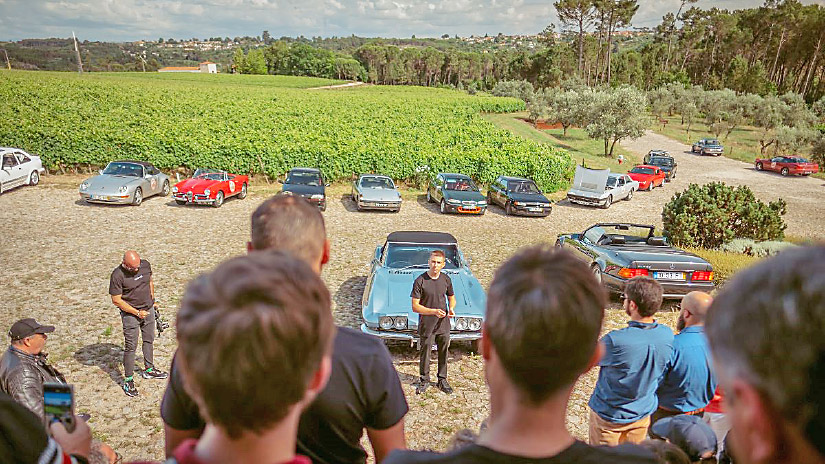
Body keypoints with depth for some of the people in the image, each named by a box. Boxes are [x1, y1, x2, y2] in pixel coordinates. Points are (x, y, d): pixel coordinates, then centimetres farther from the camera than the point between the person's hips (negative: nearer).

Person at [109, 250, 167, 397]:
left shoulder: (145, 265, -6)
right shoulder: (117, 275, -21)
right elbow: (116, 300, -17)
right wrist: (137, 313, -18)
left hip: (148, 309, 6)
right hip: (130, 314, -6)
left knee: (149, 340, 18)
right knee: (130, 346, -2)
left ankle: (149, 369, 36)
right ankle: (128, 381, 9)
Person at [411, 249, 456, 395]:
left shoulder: (446, 279, -2)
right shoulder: (420, 281, -15)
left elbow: (451, 297, 14)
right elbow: (415, 307, -15)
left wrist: (451, 308, -8)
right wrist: (434, 311, -25)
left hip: (444, 324, 4)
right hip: (426, 325, -3)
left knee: (443, 353, 15)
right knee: (425, 354, 10)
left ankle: (442, 380, 34)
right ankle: (424, 380, 30)